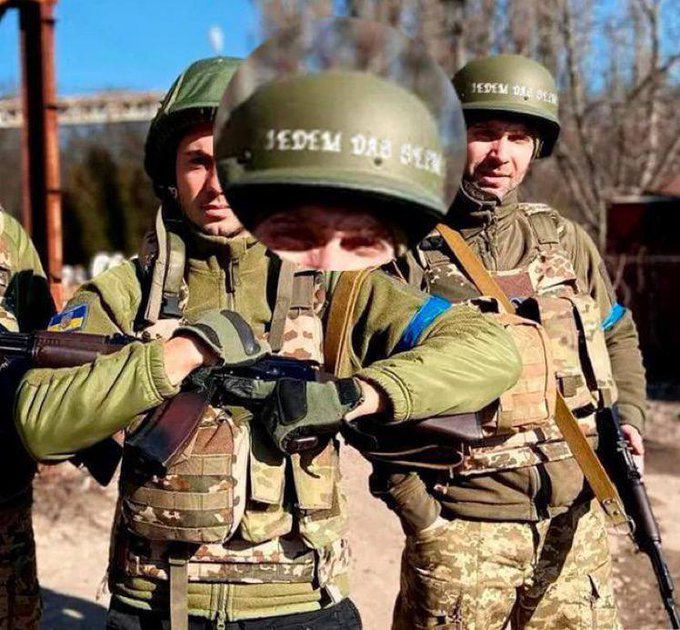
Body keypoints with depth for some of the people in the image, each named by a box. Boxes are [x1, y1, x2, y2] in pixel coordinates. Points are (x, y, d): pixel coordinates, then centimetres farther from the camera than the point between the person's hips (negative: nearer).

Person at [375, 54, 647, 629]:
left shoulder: (565, 240, 8)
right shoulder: (406, 252, -5)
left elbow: (618, 338, 22)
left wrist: (627, 420, 6)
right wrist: (415, 508, -8)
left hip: (576, 524, 4)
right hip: (460, 532, -4)